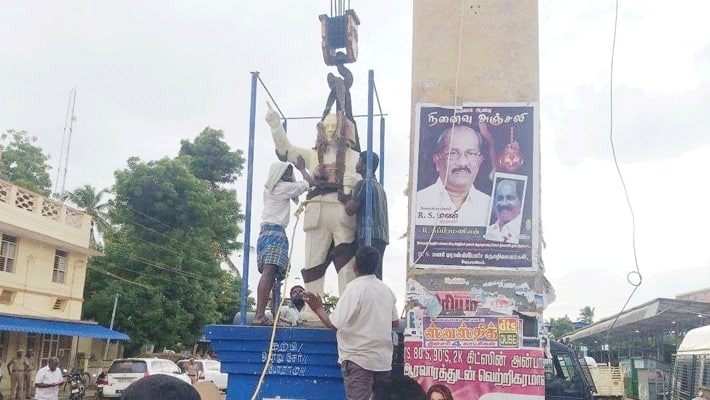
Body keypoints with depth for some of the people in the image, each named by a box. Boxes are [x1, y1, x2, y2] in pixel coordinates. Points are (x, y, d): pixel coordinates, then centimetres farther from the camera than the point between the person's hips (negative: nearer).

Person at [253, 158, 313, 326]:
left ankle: (260, 314, -7)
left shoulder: (268, 189, 23)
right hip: (276, 232, -9)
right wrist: (302, 168, 24)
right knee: (269, 273, -19)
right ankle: (259, 315, -29)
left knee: (268, 274, 3)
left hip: (264, 232, 9)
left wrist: (295, 169, 37)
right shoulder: (284, 187, 1)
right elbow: (309, 182, 8)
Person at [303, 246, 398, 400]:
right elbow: (395, 322, 14)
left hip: (358, 359, -6)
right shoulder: (386, 289, 7)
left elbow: (334, 323, -16)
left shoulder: (354, 288, -13)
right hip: (383, 360, 6)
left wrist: (318, 308, 0)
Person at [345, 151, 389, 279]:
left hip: (370, 235, -9)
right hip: (382, 235, 9)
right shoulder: (379, 186, 23)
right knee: (376, 277, 7)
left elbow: (350, 209, -9)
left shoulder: (363, 184, -5)